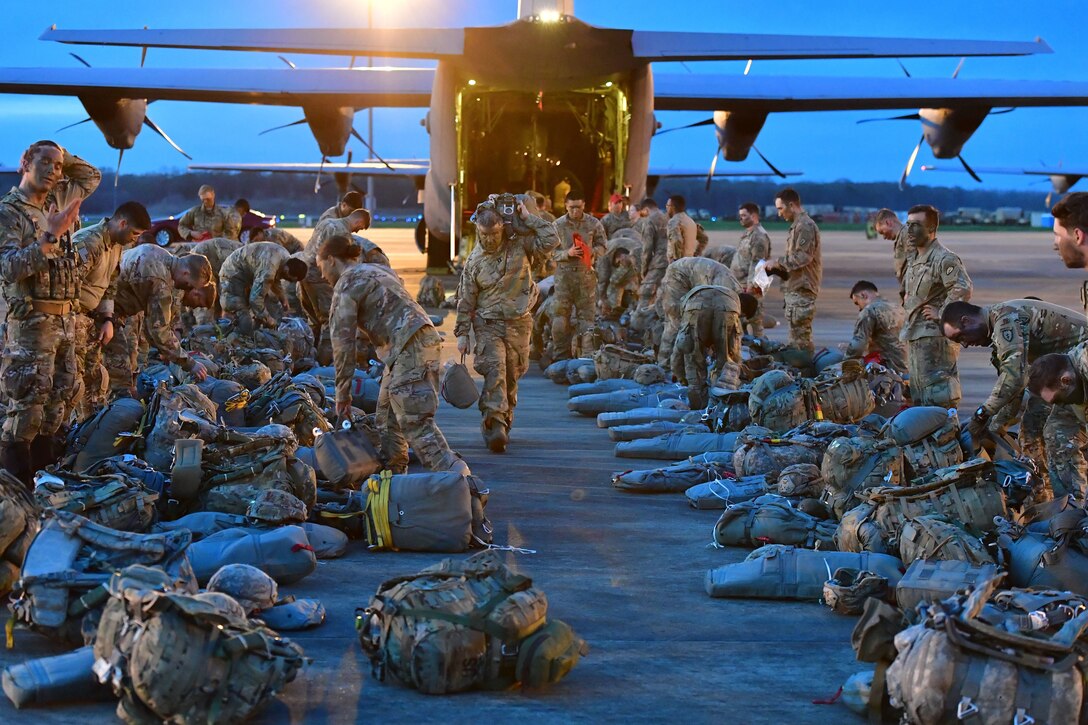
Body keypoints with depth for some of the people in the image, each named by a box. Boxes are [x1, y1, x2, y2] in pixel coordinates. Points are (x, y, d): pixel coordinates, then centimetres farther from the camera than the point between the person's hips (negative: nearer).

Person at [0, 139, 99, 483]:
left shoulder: (57, 201, 14)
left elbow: (92, 176, 28)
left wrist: (63, 156, 11)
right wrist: (50, 236, -23)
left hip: (65, 319, 8)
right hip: (30, 322, -8)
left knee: (58, 402, 10)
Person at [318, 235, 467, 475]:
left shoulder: (346, 285, -2)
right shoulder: (377, 269, 26)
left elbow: (343, 341, -4)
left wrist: (342, 392, 1)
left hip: (410, 347, -10)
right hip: (425, 339, 10)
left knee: (414, 420, -13)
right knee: (387, 415, 16)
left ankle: (454, 473, -23)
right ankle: (393, 474, 19)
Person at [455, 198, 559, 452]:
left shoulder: (520, 244, 1)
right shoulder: (475, 260, 0)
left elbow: (551, 240, -12)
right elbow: (466, 300, 4)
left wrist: (528, 218, -11)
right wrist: (462, 333, 3)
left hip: (518, 323, 1)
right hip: (488, 324, -1)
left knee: (511, 376, 9)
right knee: (494, 371, -18)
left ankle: (503, 424, 23)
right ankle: (495, 426, -25)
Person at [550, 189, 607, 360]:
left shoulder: (594, 223, 1)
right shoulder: (558, 225, -1)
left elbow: (602, 247, 7)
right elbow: (551, 252, 0)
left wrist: (591, 252, -14)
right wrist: (567, 253, -18)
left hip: (586, 274, 0)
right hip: (564, 274, 0)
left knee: (587, 315, 4)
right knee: (561, 315, 2)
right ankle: (560, 356, 11)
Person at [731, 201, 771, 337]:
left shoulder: (759, 235, -13)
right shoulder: (748, 234, 19)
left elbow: (757, 262, -20)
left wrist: (751, 285, -23)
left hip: (751, 286, -10)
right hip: (741, 284, 10)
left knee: (754, 318, -8)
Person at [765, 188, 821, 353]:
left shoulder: (805, 226, -13)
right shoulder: (796, 225, 20)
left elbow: (802, 257, -21)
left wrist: (778, 263, -13)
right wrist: (777, 266, 11)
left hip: (801, 289, -11)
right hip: (794, 288, 11)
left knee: (800, 336, -10)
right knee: (797, 335, 14)